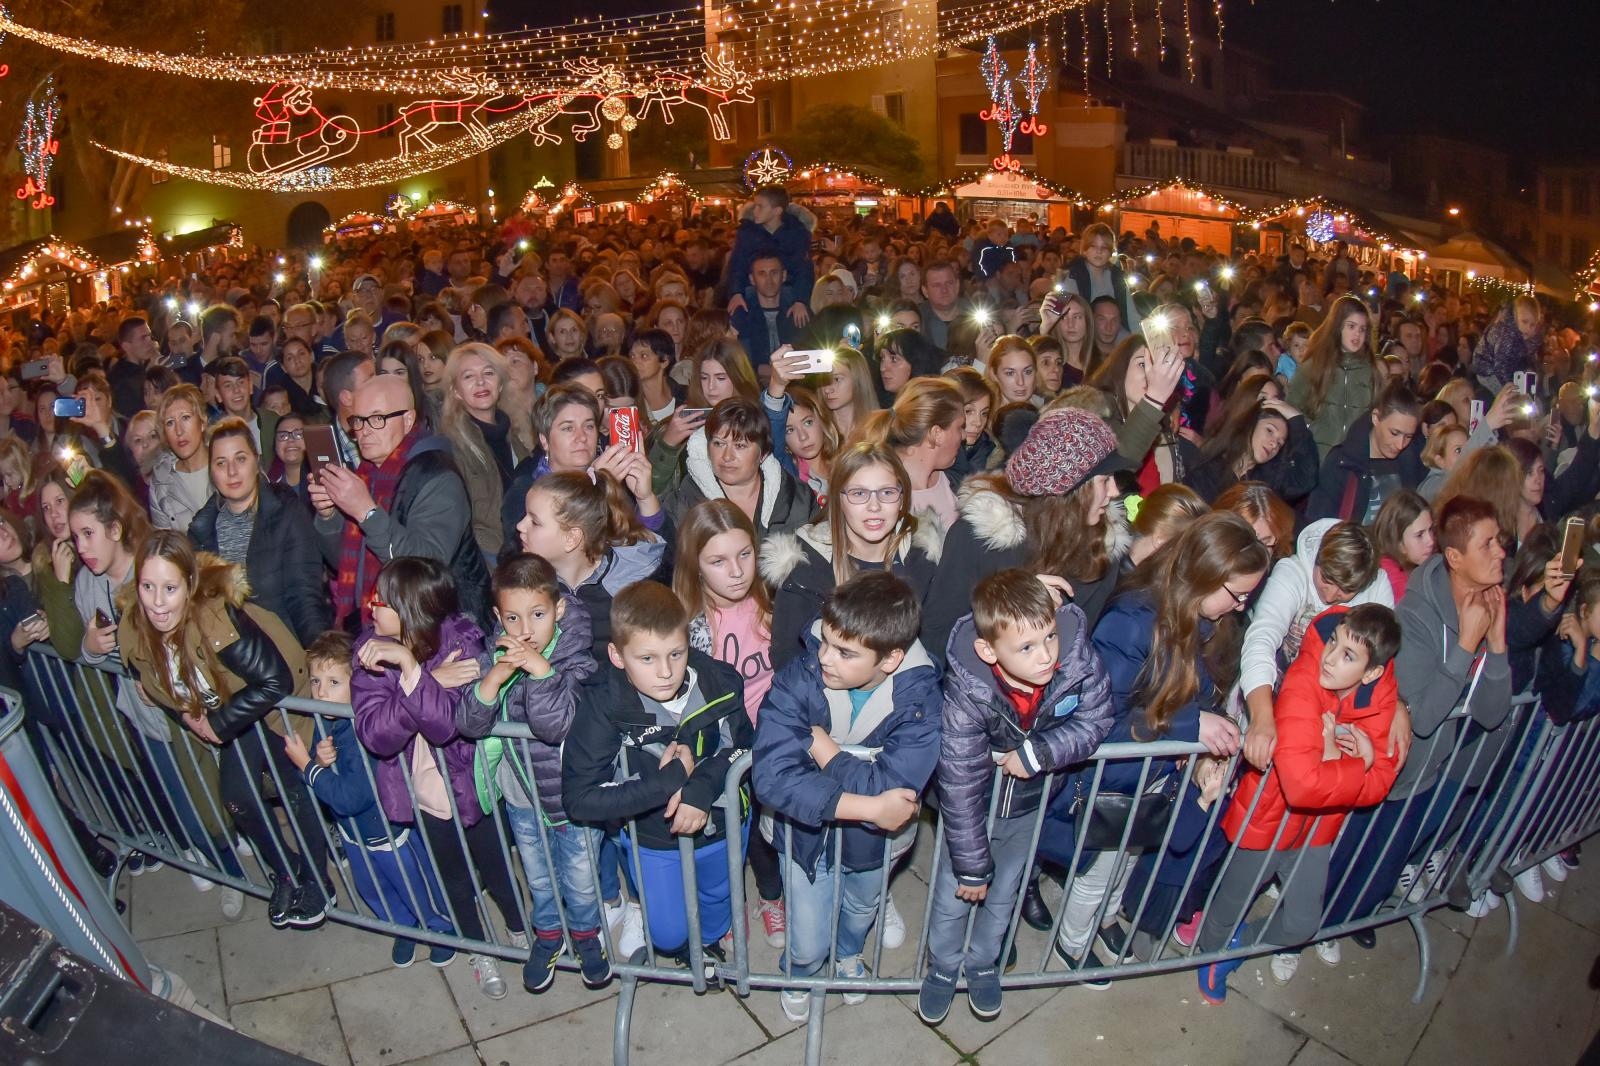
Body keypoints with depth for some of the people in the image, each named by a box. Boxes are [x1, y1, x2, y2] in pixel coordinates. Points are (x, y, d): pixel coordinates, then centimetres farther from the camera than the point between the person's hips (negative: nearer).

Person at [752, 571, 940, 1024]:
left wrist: (820, 745, -33)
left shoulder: (919, 695, -30)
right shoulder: (797, 681, -31)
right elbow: (773, 778, -40)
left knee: (860, 913, 29)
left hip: (872, 835, 2)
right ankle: (799, 971, 50)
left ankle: (847, 954, 65)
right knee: (808, 942, 12)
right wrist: (866, 806, -41)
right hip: (806, 829, -1)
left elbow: (893, 786, -40)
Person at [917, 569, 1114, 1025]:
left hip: (1031, 801, 3)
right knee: (954, 894, 15)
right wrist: (971, 865, -20)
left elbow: (1095, 721, -17)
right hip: (975, 803, -3)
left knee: (1004, 893, 24)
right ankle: (943, 966, 46)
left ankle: (983, 963, 52)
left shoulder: (1079, 657, -33)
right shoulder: (967, 691, -38)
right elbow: (959, 786, -29)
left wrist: (1038, 753, -33)